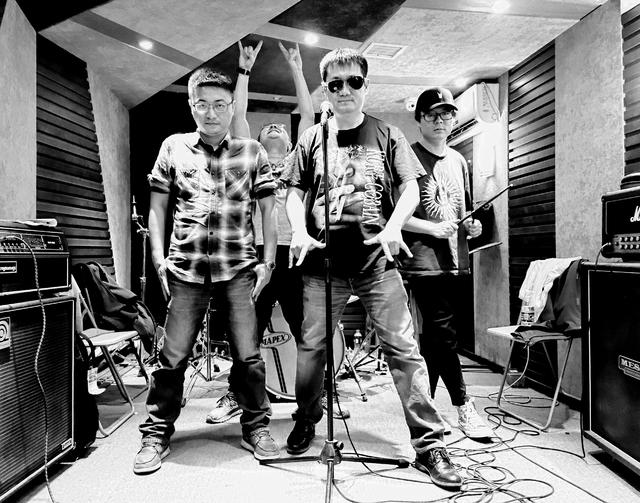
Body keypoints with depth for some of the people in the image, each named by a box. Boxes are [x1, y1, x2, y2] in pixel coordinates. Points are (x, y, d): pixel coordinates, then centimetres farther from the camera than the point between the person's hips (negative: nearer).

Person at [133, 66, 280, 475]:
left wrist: (268, 261, 0)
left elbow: (268, 209, 7)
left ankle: (256, 428, 22)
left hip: (239, 269, 0)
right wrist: (159, 257, 2)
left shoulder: (252, 152, 6)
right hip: (186, 269, 1)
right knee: (173, 358, 4)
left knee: (249, 356, 2)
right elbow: (158, 206, 10)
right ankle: (157, 434, 23)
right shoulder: (173, 147, 9)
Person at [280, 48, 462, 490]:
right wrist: (299, 232, -5)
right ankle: (307, 421, 32)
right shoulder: (313, 139, 13)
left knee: (403, 348, -5)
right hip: (324, 261, 2)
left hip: (377, 260, -1)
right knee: (312, 346, 7)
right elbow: (295, 192, 13)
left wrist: (393, 226, -14)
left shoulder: (387, 135, 9)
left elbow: (411, 189, 5)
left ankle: (430, 444, 6)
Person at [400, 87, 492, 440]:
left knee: (434, 338, 12)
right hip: (425, 261, -7)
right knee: (444, 336, -8)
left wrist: (472, 225, 6)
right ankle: (464, 408, 5)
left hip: (456, 261, 7)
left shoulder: (458, 161, 18)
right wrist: (433, 228, -18)